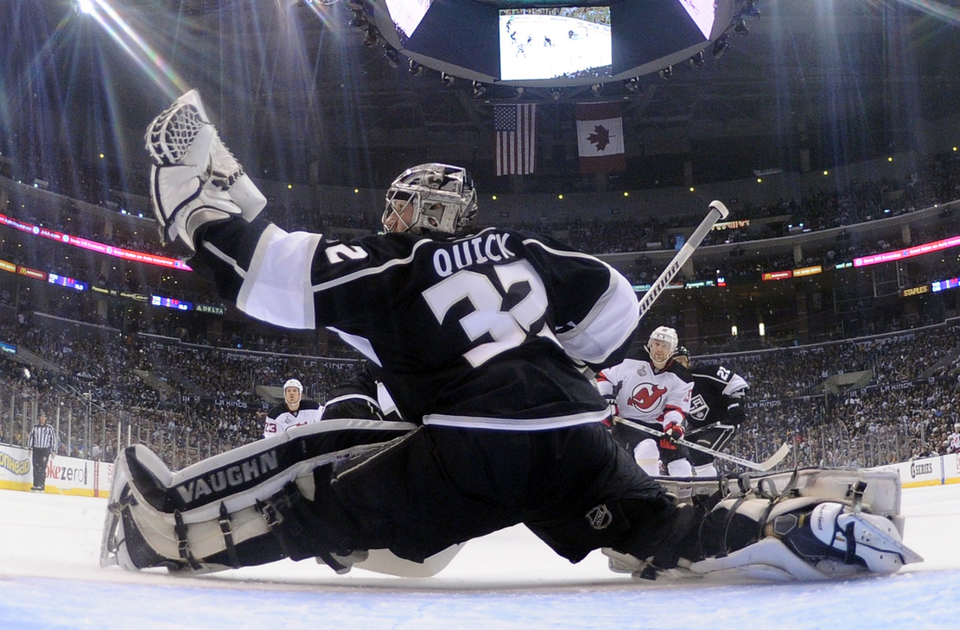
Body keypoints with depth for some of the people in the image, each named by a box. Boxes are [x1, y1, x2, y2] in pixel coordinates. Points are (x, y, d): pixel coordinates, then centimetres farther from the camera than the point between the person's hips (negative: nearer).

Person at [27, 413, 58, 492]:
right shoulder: (35, 427, 7)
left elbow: (54, 439, 1)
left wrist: (53, 451, -1)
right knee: (35, 467, 2)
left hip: (45, 450, -3)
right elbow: (31, 437, 13)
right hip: (36, 449, 3)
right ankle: (35, 485, 7)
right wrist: (29, 448, 8)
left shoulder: (50, 428, -1)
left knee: (42, 467, -12)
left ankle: (41, 486, -11)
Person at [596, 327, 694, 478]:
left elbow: (676, 407, -7)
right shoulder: (631, 362, -11)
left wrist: (673, 425, -27)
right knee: (647, 448, -31)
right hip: (626, 423, -4)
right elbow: (604, 377, -2)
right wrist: (606, 401, -15)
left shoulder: (680, 379, -3)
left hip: (657, 426, 4)